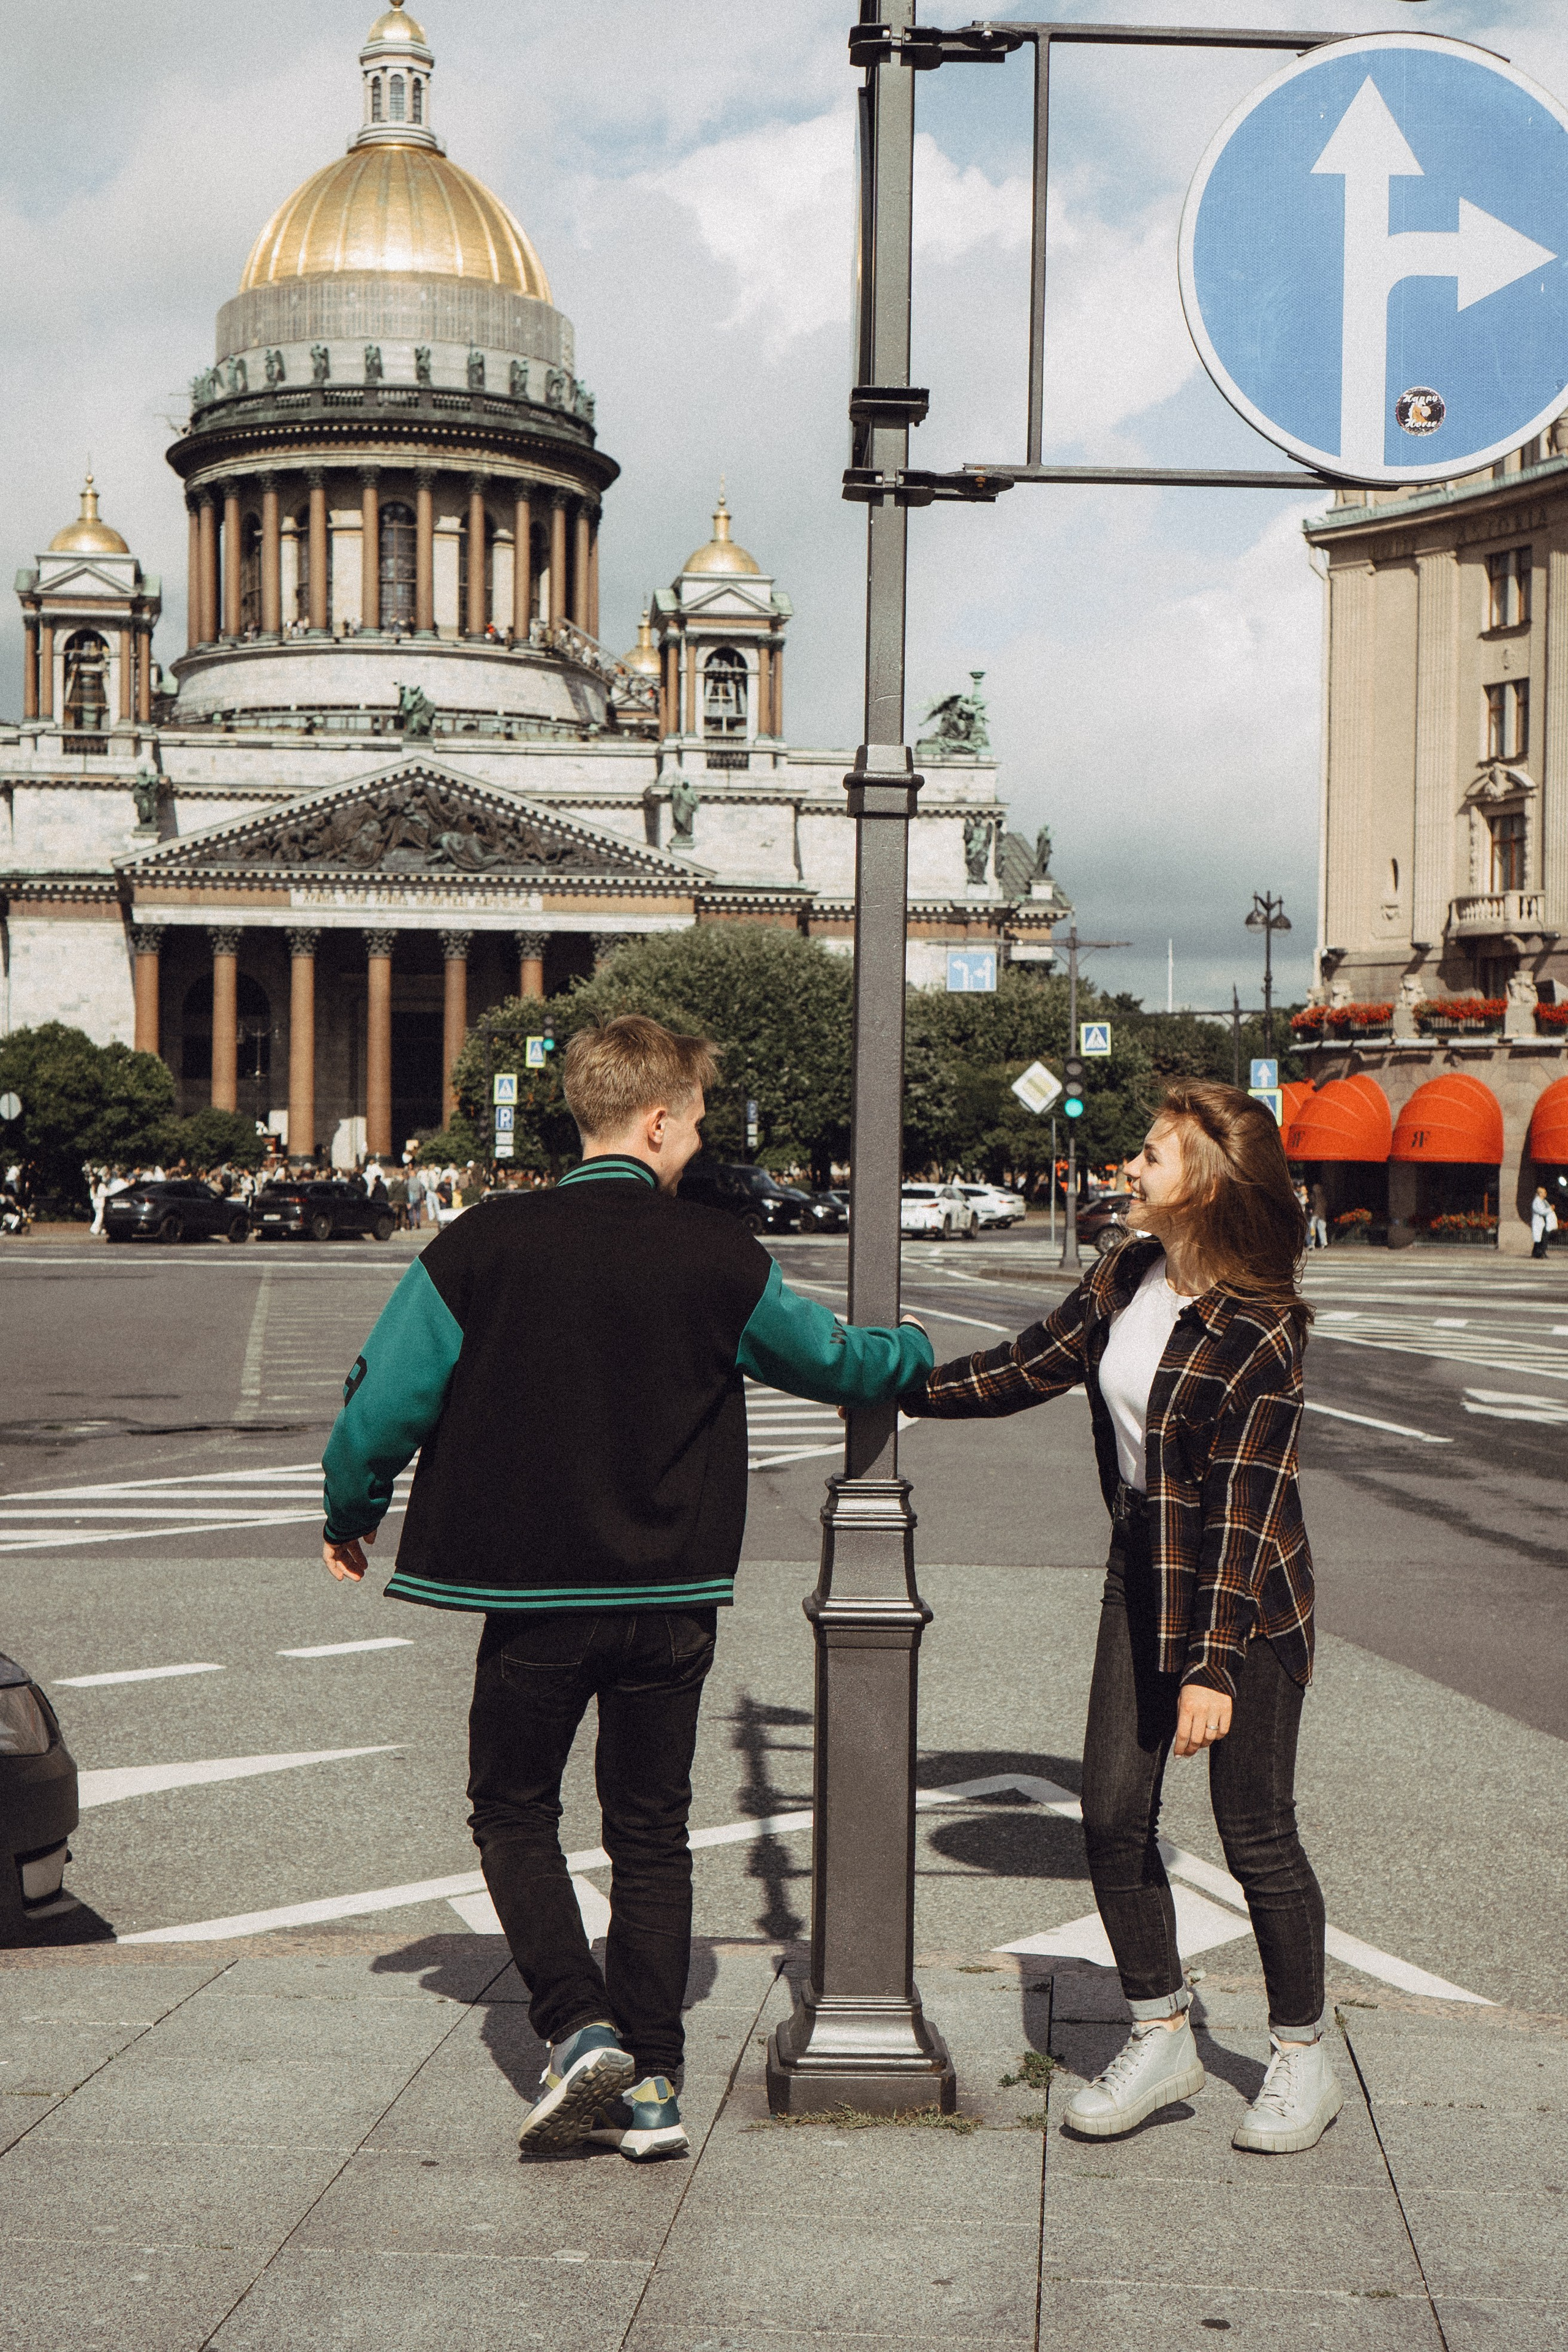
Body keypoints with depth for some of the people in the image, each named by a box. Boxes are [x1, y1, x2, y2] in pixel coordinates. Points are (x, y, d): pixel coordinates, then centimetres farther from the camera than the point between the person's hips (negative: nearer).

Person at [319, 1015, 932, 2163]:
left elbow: (382, 1405, -7)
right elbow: (836, 1360, 9)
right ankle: (653, 2085, 14)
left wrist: (350, 1517, 13)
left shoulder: (481, 1247, -9)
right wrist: (915, 1350, 32)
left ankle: (581, 2031, 1)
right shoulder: (721, 1258, -6)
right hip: (674, 1597, 1)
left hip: (533, 1594, -1)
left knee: (514, 1813, 16)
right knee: (652, 1832, 13)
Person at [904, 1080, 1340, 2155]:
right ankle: (1163, 2038, 21)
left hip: (1246, 1597, -7)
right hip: (1144, 1576, 7)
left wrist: (1212, 1664, -26)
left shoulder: (1259, 1333, -21)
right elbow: (1033, 1365, 15)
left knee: (1257, 1833, 1)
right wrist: (901, 1388, 18)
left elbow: (1245, 1506, -23)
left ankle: (1304, 2061, 20)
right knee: (1113, 1815, 6)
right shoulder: (1129, 1277, 1)